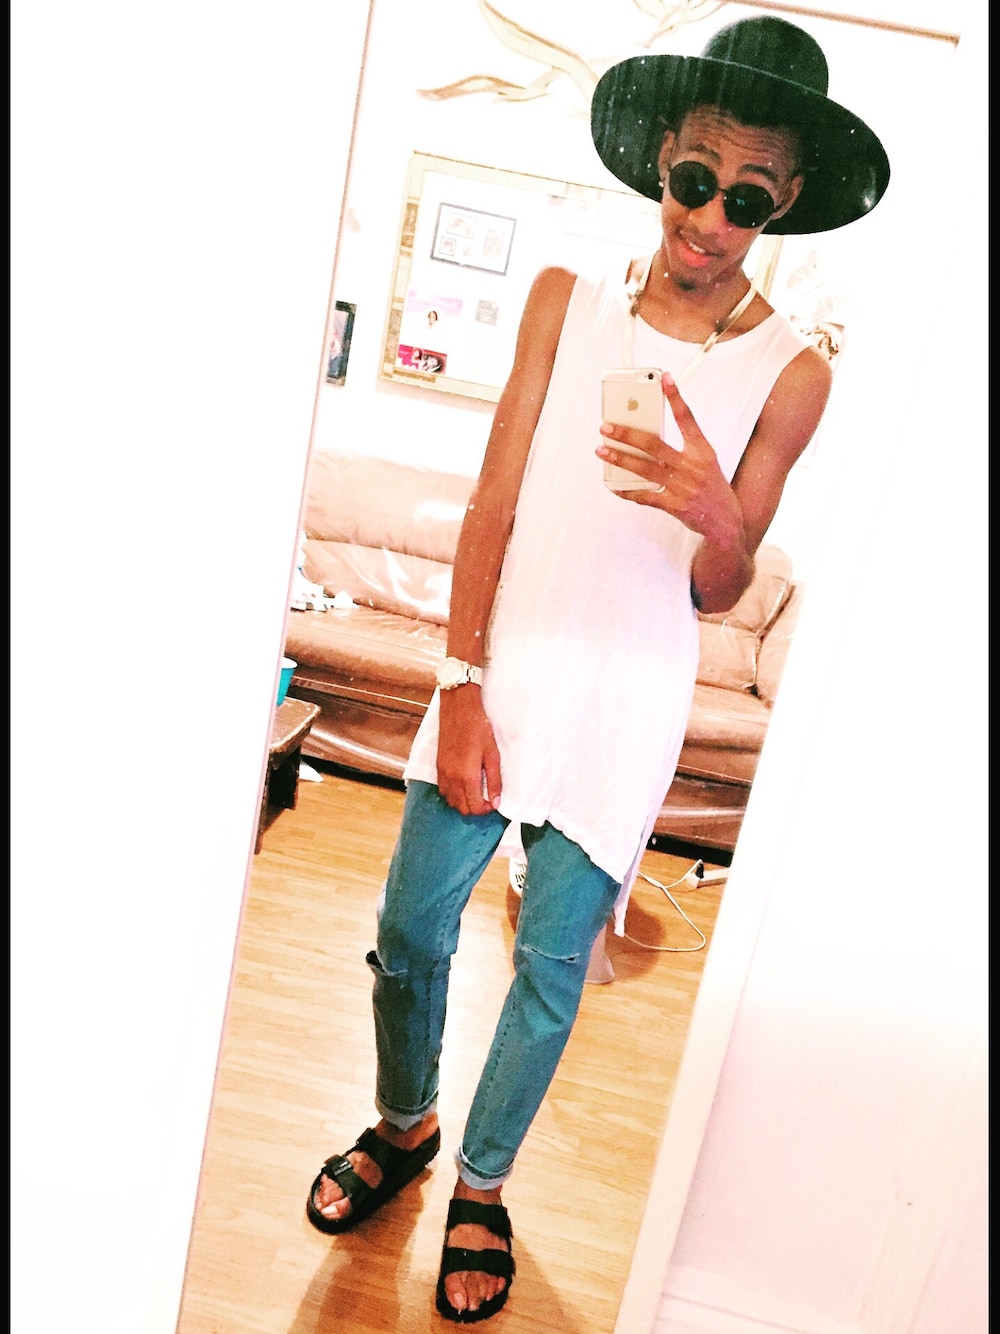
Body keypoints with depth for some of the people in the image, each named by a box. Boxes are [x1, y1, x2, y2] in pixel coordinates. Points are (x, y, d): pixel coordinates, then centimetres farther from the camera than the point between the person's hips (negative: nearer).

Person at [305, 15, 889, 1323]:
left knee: (552, 963, 8)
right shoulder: (567, 298, 2)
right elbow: (494, 502, -1)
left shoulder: (790, 371, -2)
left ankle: (480, 1185, 35)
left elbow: (718, 594, 0)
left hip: (629, 697, -1)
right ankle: (404, 1126, 39)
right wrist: (464, 689, -7)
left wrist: (718, 517, -24)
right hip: (501, 664, 2)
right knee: (411, 930, 8)